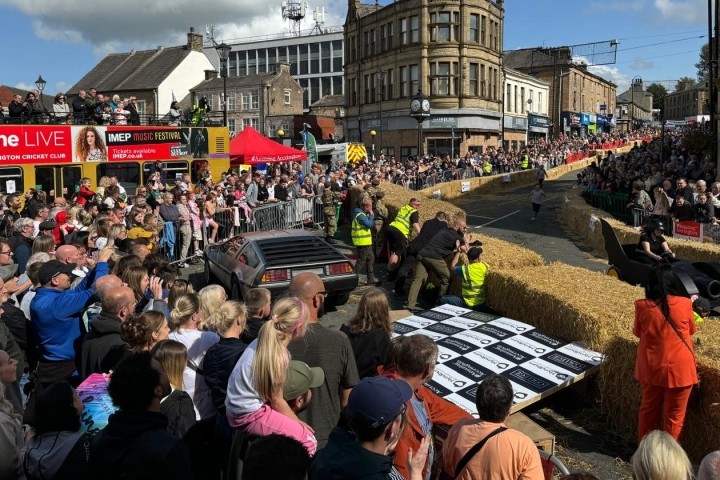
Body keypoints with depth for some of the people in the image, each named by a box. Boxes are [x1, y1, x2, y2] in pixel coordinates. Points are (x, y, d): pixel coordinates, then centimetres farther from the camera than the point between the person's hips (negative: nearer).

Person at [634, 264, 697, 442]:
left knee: (649, 409, 19)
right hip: (678, 369, -2)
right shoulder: (684, 304, -13)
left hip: (651, 368, 2)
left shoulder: (643, 306, -11)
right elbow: (691, 329, 7)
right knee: (674, 416, 12)